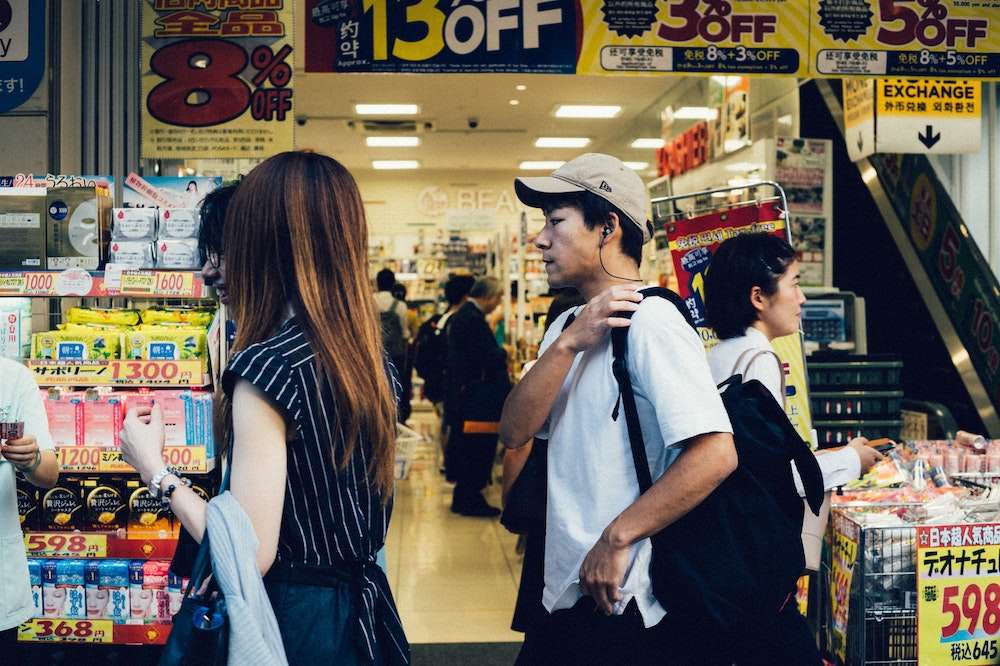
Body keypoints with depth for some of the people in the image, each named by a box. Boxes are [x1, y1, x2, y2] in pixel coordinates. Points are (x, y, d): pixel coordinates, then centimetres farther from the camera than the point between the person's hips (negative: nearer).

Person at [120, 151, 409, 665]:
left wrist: (156, 470, -9)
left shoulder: (268, 364, -22)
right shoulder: (370, 357, 0)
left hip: (298, 622, -7)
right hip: (362, 603, 7)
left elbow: (251, 554, -23)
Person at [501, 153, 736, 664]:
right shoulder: (568, 325, 11)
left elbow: (715, 455, -26)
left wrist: (616, 537, -20)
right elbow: (514, 431, -2)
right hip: (567, 592, 8)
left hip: (627, 606, -8)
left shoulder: (650, 321, -16)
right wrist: (569, 343, -15)